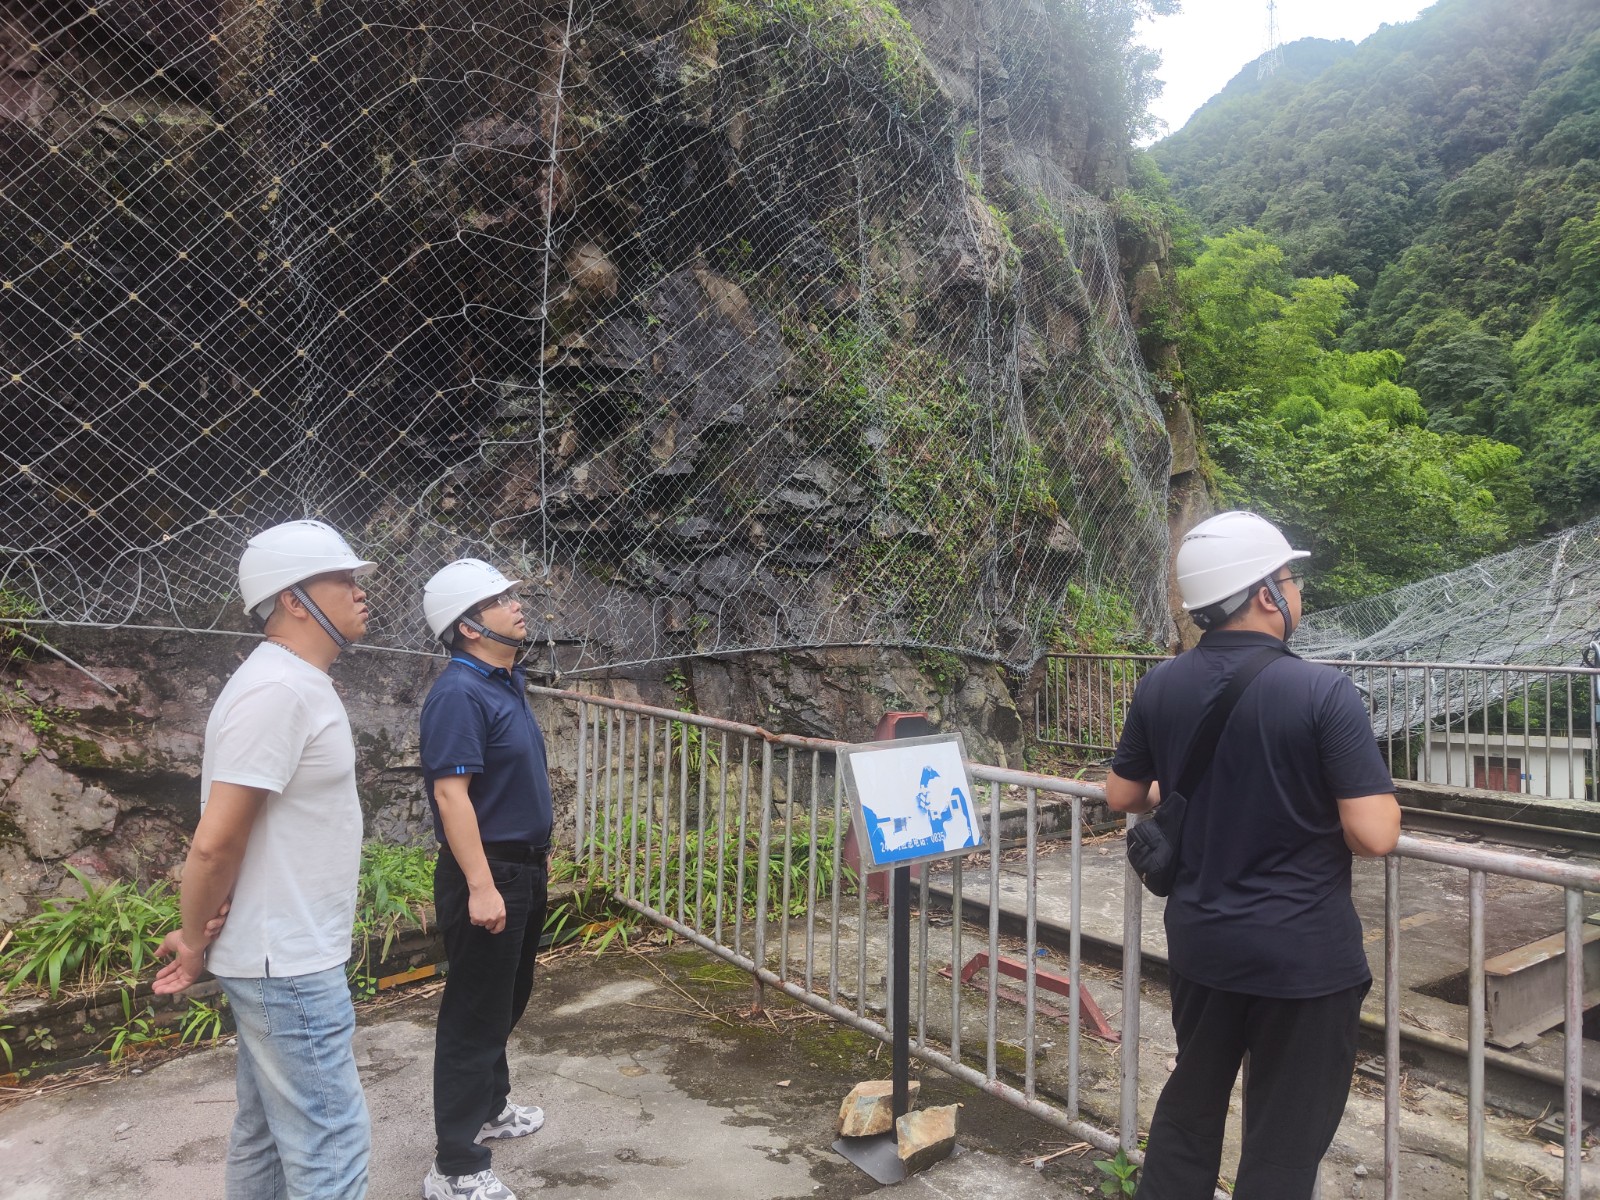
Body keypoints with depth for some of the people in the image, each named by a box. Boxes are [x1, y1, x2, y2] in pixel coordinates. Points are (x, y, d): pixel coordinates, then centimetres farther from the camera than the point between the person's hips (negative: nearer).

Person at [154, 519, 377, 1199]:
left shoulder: (297, 683, 9)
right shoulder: (276, 690, -22)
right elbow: (215, 842, -22)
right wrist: (193, 940, -7)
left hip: (280, 959, 9)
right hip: (291, 969, -9)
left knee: (266, 1134, 20)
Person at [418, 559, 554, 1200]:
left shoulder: (506, 682, 9)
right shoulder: (458, 693, -20)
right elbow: (451, 793, -26)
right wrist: (481, 886, -28)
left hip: (523, 868, 10)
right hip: (486, 875, -10)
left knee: (506, 1001, 23)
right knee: (474, 1015, 1)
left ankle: (489, 1108, 42)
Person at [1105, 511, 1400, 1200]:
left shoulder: (1159, 688, -4)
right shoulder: (1322, 693, -19)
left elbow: (1122, 796, 7)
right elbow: (1374, 835, -21)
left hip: (1200, 942, 5)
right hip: (1305, 955, -4)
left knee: (1189, 1102, 24)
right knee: (1283, 1142, 12)